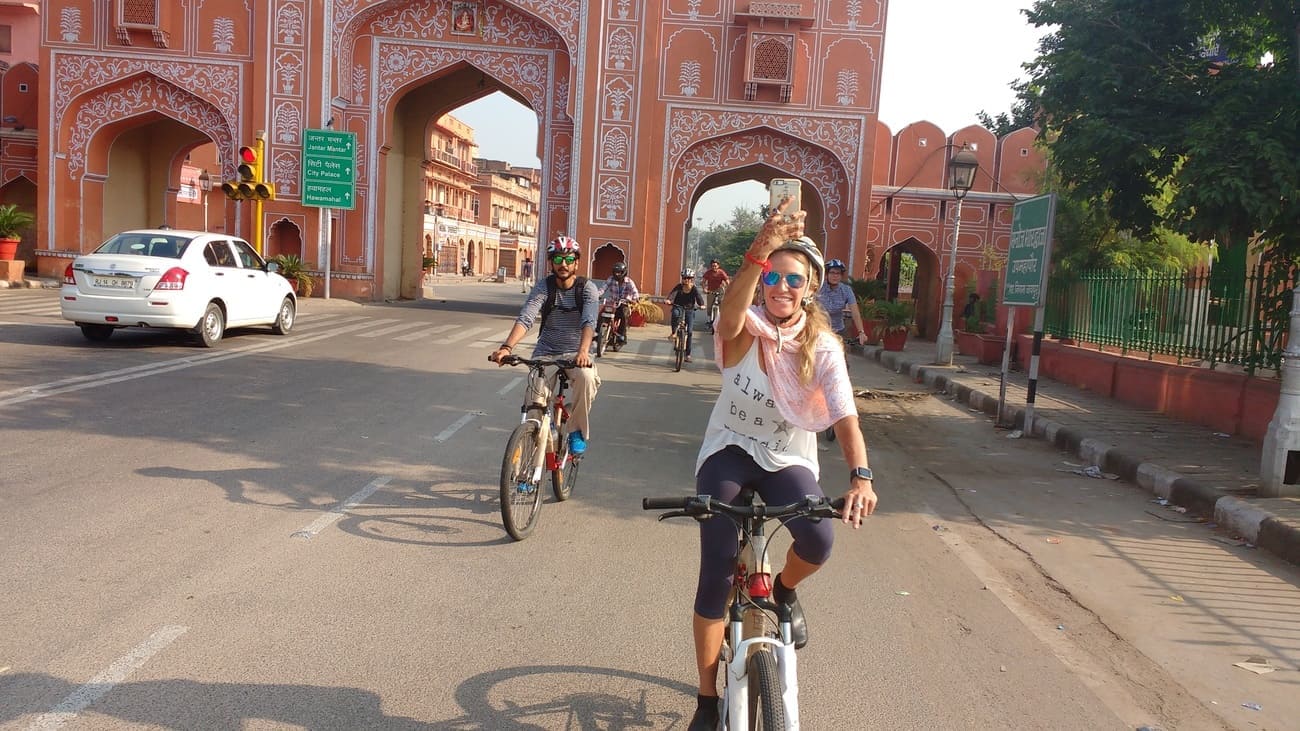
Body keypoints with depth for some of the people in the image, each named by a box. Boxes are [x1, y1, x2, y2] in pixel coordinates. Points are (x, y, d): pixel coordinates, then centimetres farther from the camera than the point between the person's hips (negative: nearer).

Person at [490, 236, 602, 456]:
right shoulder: (543, 287, -8)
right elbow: (525, 318, -22)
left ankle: (578, 432, -11)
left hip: (575, 353, 0)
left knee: (586, 376, -33)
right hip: (546, 352, 1)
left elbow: (589, 322, -26)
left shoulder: (587, 288, -9)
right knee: (536, 392, -25)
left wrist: (583, 352, -46)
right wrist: (507, 347, -41)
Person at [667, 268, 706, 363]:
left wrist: (701, 304, -45)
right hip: (678, 308, 0)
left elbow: (699, 296, -24)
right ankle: (673, 331, -18)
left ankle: (688, 354, 4)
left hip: (689, 310, 0)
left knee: (689, 332, -7)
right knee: (675, 313, -38)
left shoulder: (694, 289, -8)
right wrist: (669, 300, -47)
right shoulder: (679, 287, -8)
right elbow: (673, 293, -25)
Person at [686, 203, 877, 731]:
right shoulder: (747, 328, -14)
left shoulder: (823, 347, -10)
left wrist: (860, 477, -38)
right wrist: (758, 252, -56)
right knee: (716, 575, -11)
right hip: (729, 452, -1)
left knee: (818, 541, -27)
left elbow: (845, 416, -20)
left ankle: (784, 592, 12)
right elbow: (730, 320, -40)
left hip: (788, 459, 1)